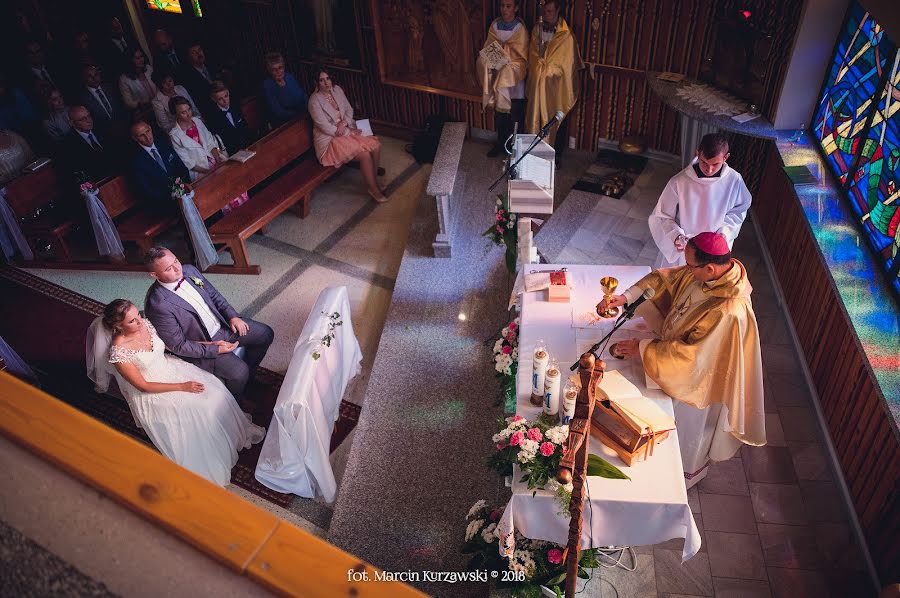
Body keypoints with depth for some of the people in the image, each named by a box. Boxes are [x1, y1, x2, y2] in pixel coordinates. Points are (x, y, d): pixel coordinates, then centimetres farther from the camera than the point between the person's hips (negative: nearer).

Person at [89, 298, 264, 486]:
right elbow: (143, 386, -19)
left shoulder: (145, 323, -9)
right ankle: (208, 471, -3)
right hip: (151, 393, -6)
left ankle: (234, 432, 10)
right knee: (196, 410, -21)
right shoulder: (118, 352, -26)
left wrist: (212, 344, -1)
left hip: (170, 367, 6)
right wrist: (181, 387, -21)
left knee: (214, 388, -13)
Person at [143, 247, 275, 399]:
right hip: (202, 345, -7)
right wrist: (215, 349, -21)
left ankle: (247, 376, 26)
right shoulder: (158, 305, -28)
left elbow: (214, 295, 8)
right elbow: (178, 346, -21)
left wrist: (233, 316, -5)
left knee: (266, 334, 4)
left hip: (223, 324, 7)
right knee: (239, 371, -23)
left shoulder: (189, 270, -8)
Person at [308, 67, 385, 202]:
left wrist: (344, 123, -11)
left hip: (346, 129, 7)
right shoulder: (315, 101, -20)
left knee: (376, 145, -12)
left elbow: (349, 109, 11)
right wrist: (350, 133, -15)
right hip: (329, 138, -7)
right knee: (365, 154, -24)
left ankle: (373, 180, 5)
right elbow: (326, 128, -20)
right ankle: (373, 189, -5)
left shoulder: (337, 89, 1)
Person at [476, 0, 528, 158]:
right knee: (499, 113, 13)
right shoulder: (495, 25, 4)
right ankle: (500, 143, 27)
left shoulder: (520, 28, -9)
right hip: (497, 76, 4)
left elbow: (521, 57, -11)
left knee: (516, 116, 2)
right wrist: (489, 64, -15)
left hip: (514, 77, -4)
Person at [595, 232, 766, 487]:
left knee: (687, 430, 22)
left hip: (694, 379, -7)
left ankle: (686, 475, 52)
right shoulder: (701, 272, -19)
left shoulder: (729, 311, -41)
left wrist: (642, 349, -27)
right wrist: (625, 297, -18)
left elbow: (691, 355, -35)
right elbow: (664, 278, -5)